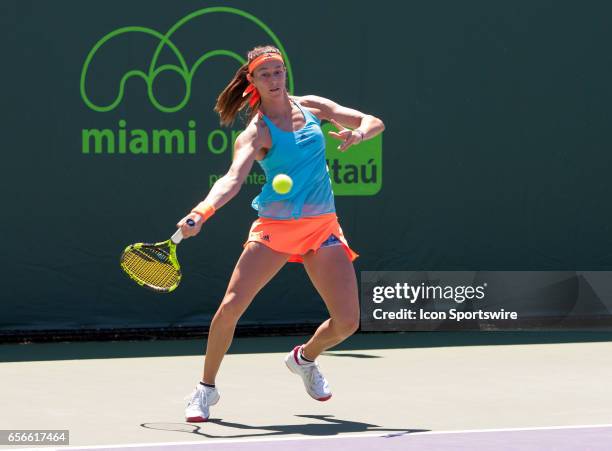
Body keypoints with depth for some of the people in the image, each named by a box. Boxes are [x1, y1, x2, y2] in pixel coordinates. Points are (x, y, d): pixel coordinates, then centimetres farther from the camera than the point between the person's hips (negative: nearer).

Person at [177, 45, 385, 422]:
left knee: (347, 322, -5)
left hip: (322, 227, 3)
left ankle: (305, 358, 29)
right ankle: (207, 388, 5)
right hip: (274, 225, -3)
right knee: (231, 306, -17)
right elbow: (233, 178, -22)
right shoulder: (256, 132, -6)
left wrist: (357, 134, -15)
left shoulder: (311, 107, 7)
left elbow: (374, 123, 9)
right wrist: (203, 211, -41)